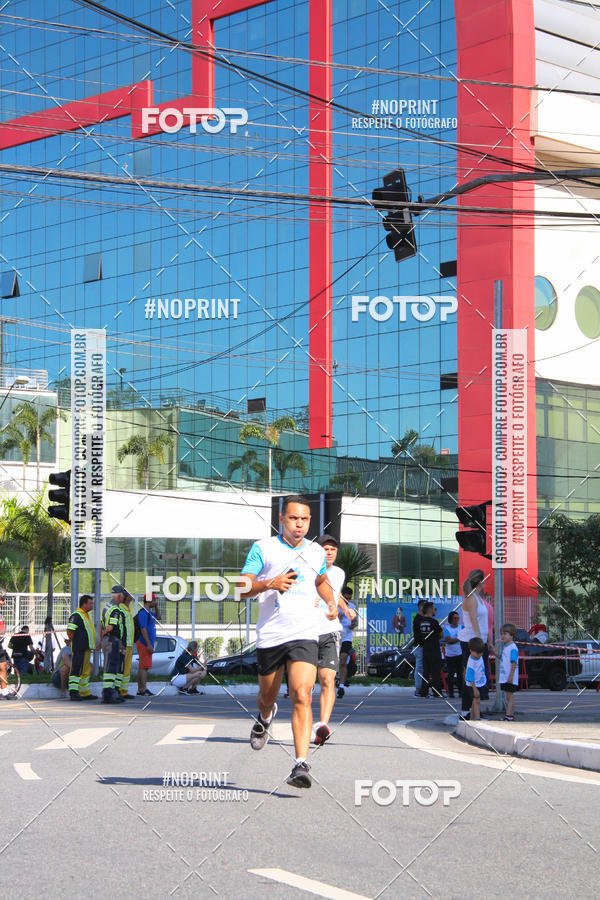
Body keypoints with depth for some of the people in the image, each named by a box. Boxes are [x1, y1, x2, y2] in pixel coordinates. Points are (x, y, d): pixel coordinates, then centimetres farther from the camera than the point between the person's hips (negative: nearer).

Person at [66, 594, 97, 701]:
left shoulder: (86, 615, 18)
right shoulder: (76, 615, -13)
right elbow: (69, 631, -20)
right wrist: (75, 642, -12)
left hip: (86, 648, 10)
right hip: (79, 649, -10)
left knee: (85, 671, 13)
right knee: (76, 670, -11)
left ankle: (85, 693, 19)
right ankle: (73, 692, -13)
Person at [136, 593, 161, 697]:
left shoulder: (149, 612, 16)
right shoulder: (143, 613, -14)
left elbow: (158, 617, 34)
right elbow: (143, 629, -20)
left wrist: (156, 606, 18)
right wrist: (149, 645, -23)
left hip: (147, 644, 10)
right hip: (144, 643, -10)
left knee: (142, 666, 10)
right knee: (144, 666, -12)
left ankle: (140, 690, 12)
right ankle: (144, 690, -15)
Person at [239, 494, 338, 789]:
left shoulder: (316, 552, 10)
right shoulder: (262, 548, -2)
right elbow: (243, 588, -7)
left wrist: (331, 602, 13)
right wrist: (270, 584, -24)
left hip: (305, 635, 0)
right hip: (269, 636, 0)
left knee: (301, 696, -18)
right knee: (267, 696, 16)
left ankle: (301, 765, -24)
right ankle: (265, 717, 55)